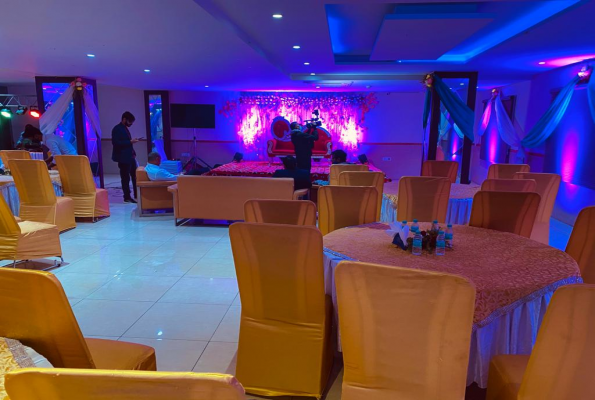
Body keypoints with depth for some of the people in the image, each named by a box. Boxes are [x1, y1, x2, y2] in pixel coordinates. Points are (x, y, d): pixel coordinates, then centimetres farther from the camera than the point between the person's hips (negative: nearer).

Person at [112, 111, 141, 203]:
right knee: (126, 178, -2)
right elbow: (115, 143, -22)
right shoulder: (117, 129, -12)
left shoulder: (125, 128, 16)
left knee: (135, 176, 11)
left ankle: (137, 194, 19)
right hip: (123, 157, -9)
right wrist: (130, 142, -21)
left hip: (130, 156, 9)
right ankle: (127, 197, 6)